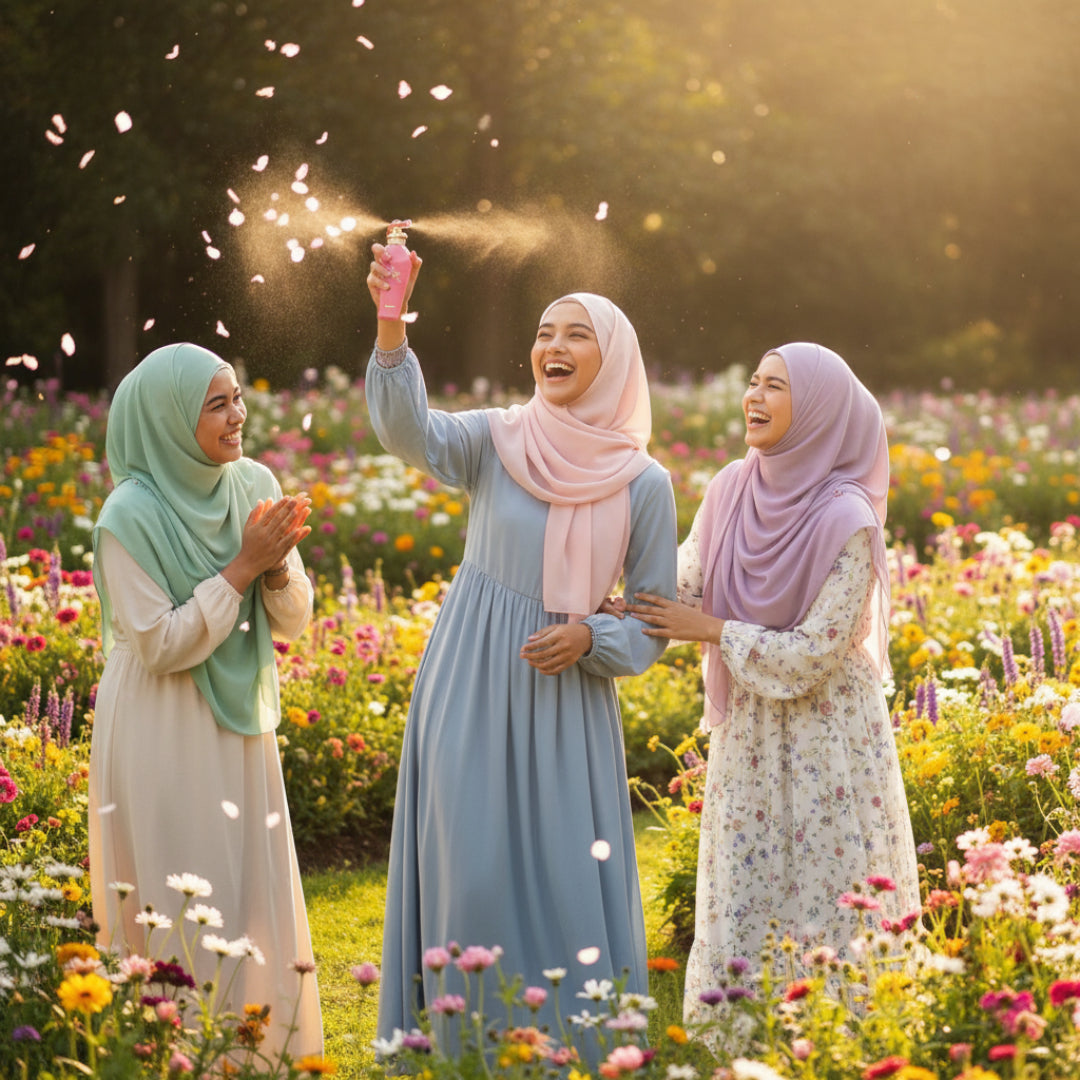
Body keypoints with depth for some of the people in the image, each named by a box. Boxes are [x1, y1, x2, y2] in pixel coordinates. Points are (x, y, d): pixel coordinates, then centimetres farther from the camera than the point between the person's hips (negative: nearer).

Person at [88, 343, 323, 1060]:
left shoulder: (255, 485, 2)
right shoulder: (132, 515, -15)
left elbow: (295, 620, 5)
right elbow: (160, 645, -17)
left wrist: (277, 566, -16)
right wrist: (241, 568, -19)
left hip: (238, 727, 6)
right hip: (162, 737, -6)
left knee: (254, 893, 11)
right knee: (179, 907, -1)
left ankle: (265, 1048, 22)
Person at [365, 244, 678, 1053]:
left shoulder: (644, 484, 0)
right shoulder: (495, 441, -2)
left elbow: (656, 623, 5)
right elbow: (408, 429, -24)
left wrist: (589, 639, -15)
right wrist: (392, 326, -39)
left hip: (568, 708, 1)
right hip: (470, 698, -1)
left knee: (571, 890, 1)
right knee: (473, 881, 1)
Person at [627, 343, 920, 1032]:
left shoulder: (846, 521, -19)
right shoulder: (732, 490, -2)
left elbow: (814, 653, -20)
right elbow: (687, 591, 6)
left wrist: (712, 632, -15)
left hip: (826, 739, -5)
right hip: (748, 736, 6)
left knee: (828, 911, 2)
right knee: (738, 908, 10)